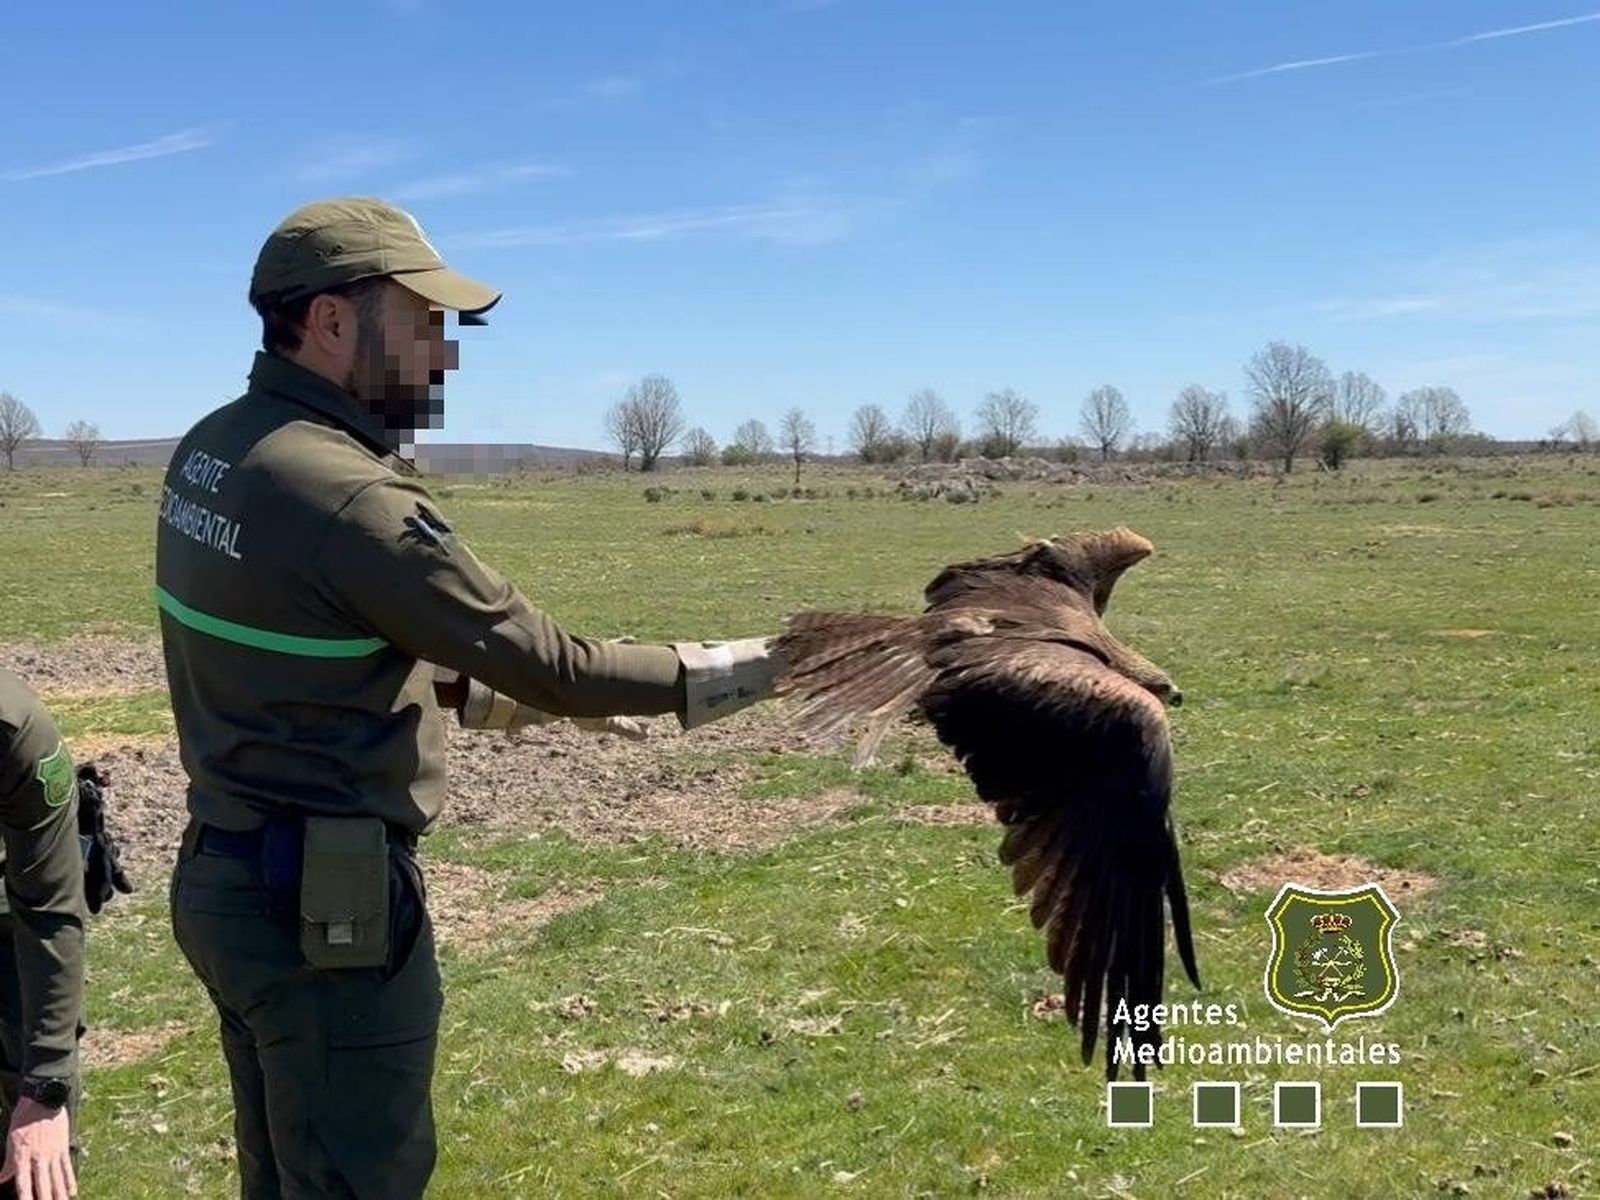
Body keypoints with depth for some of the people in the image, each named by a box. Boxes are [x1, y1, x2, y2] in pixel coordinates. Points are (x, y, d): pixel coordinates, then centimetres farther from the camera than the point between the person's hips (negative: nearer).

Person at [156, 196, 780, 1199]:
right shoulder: (347, 495, -24)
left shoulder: (213, 450, 3)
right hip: (327, 903, -9)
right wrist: (734, 671, -8)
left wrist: (468, 692, 12)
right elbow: (547, 664, -18)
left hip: (230, 876, 9)